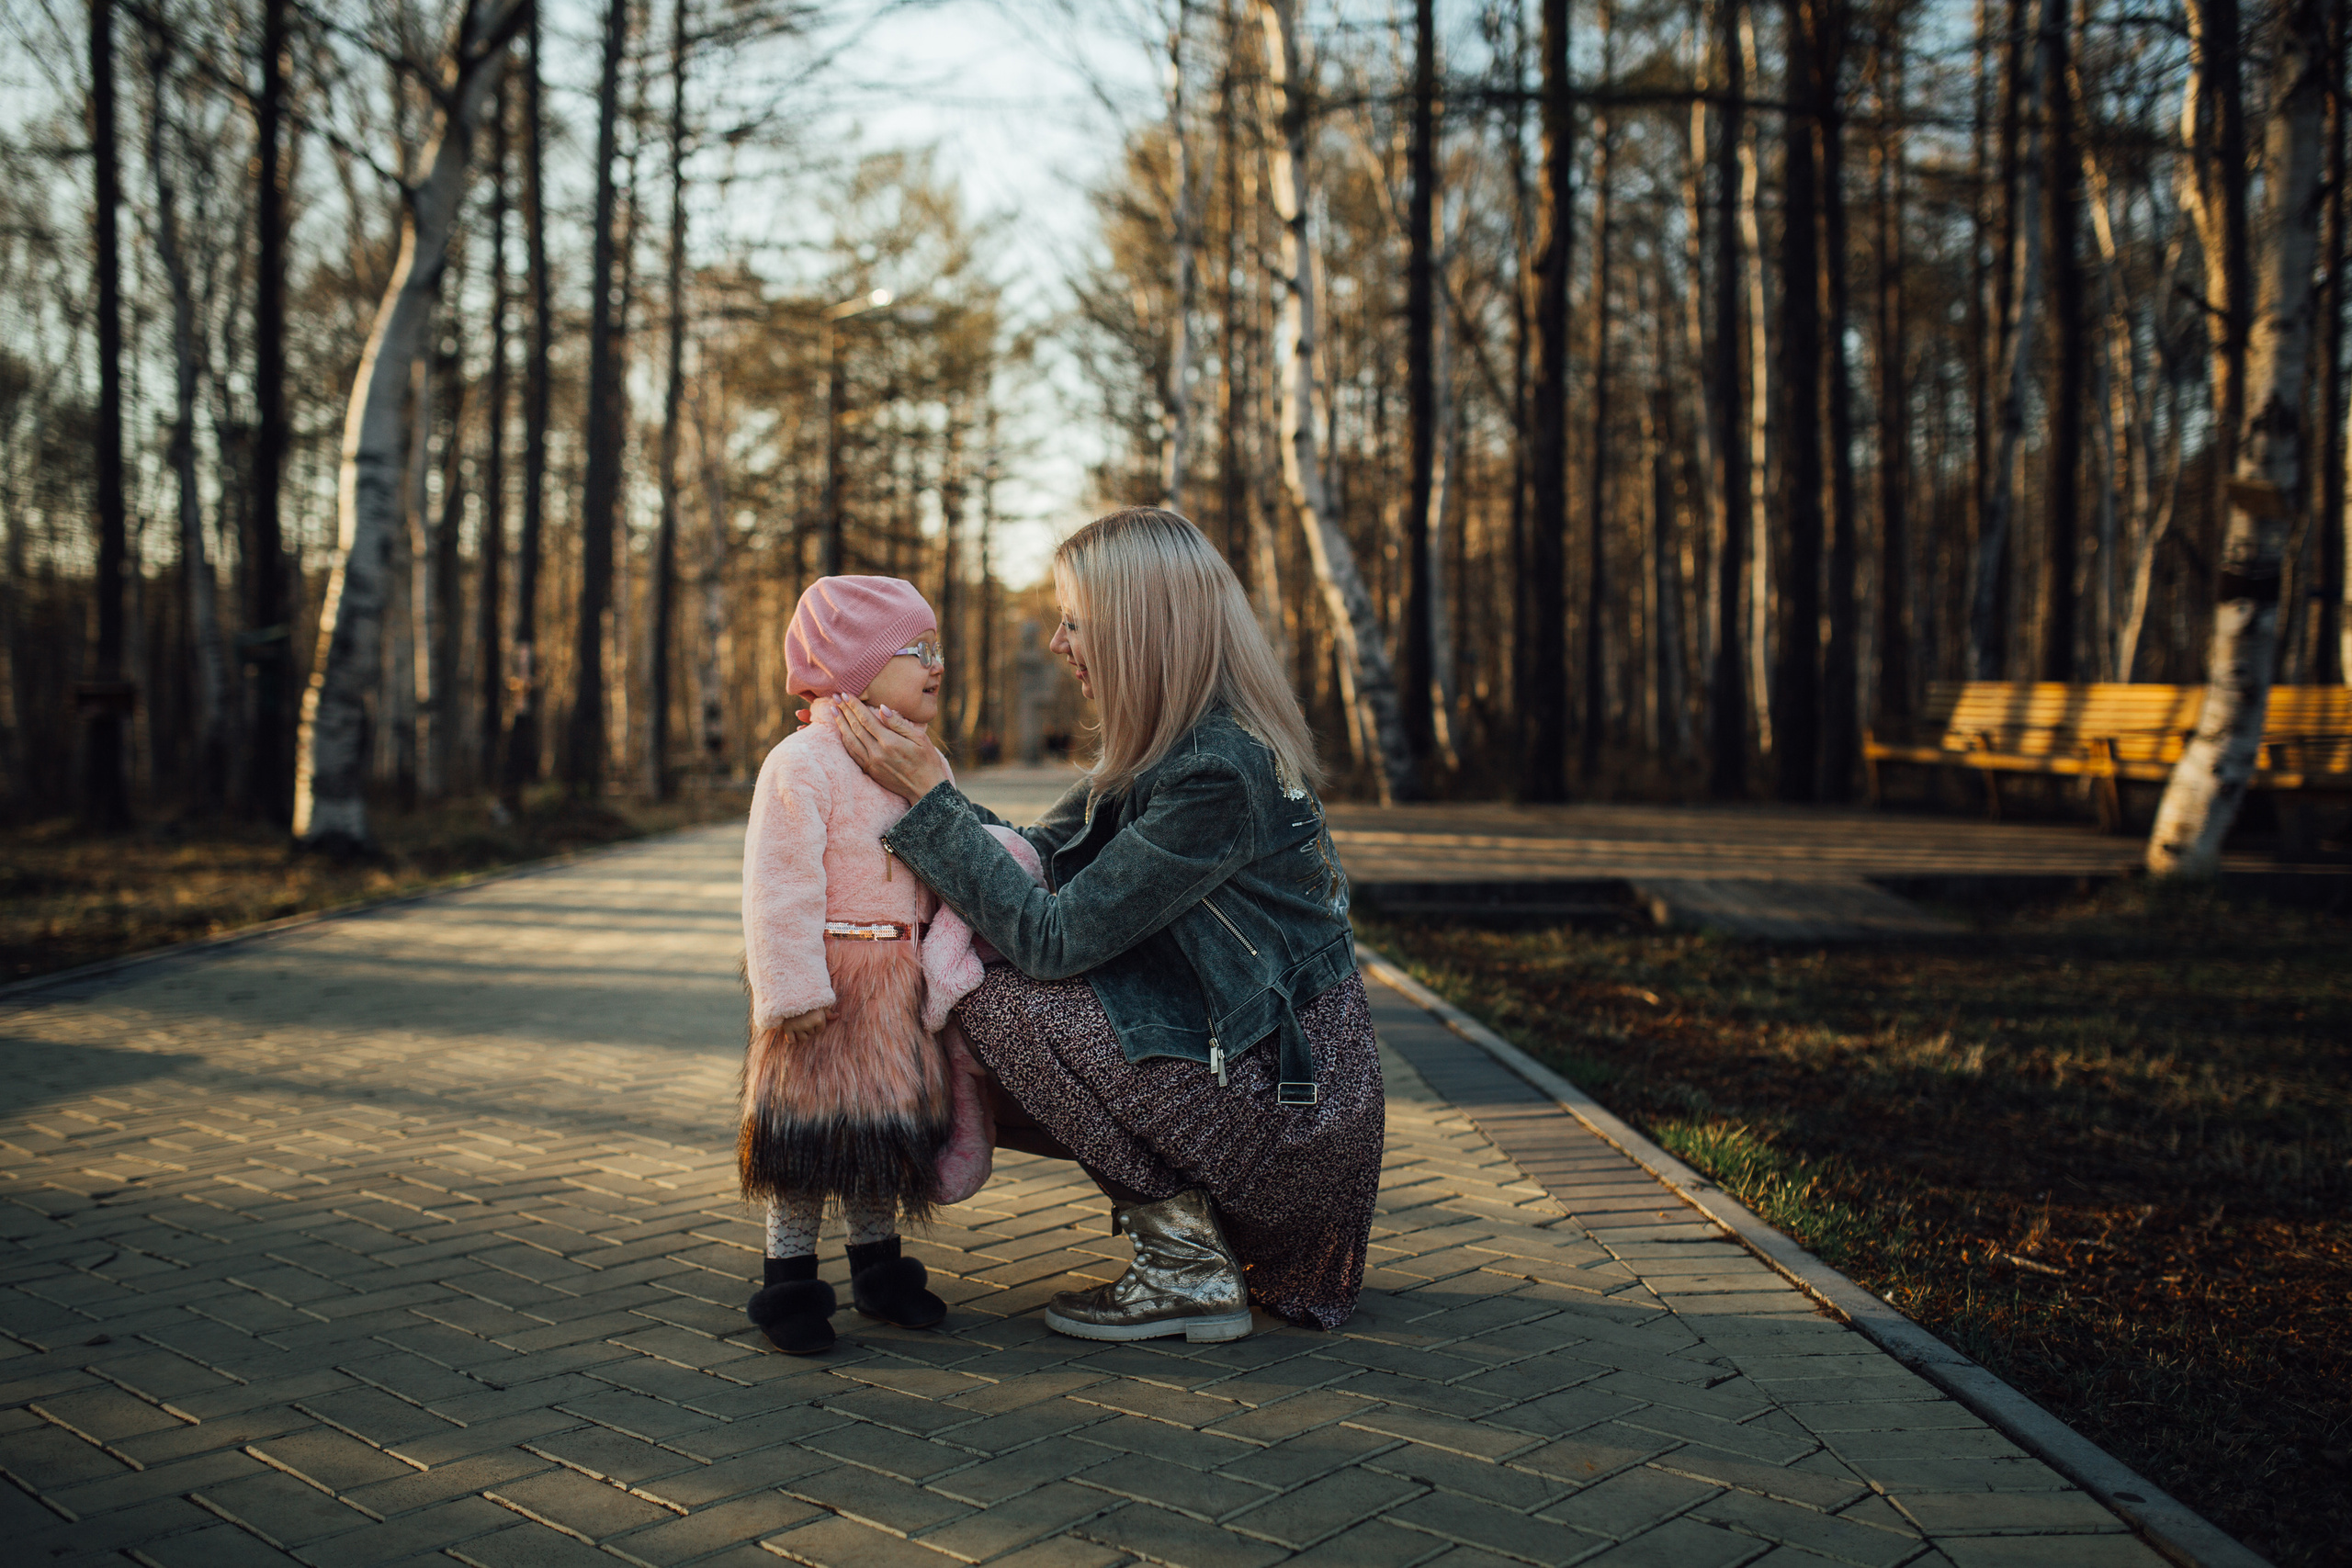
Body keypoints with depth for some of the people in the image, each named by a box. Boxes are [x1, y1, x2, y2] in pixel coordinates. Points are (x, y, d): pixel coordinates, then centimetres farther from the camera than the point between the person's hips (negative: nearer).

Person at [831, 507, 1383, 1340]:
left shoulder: (1218, 775, -25)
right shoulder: (1162, 749, 5)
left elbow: (1053, 939, -23)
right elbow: (1037, 858, 9)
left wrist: (928, 795, -19)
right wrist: (920, 781, 1)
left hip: (1296, 1101, -9)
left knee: (1002, 1005, -14)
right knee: (979, 1076, 8)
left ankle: (1190, 1270, -6)